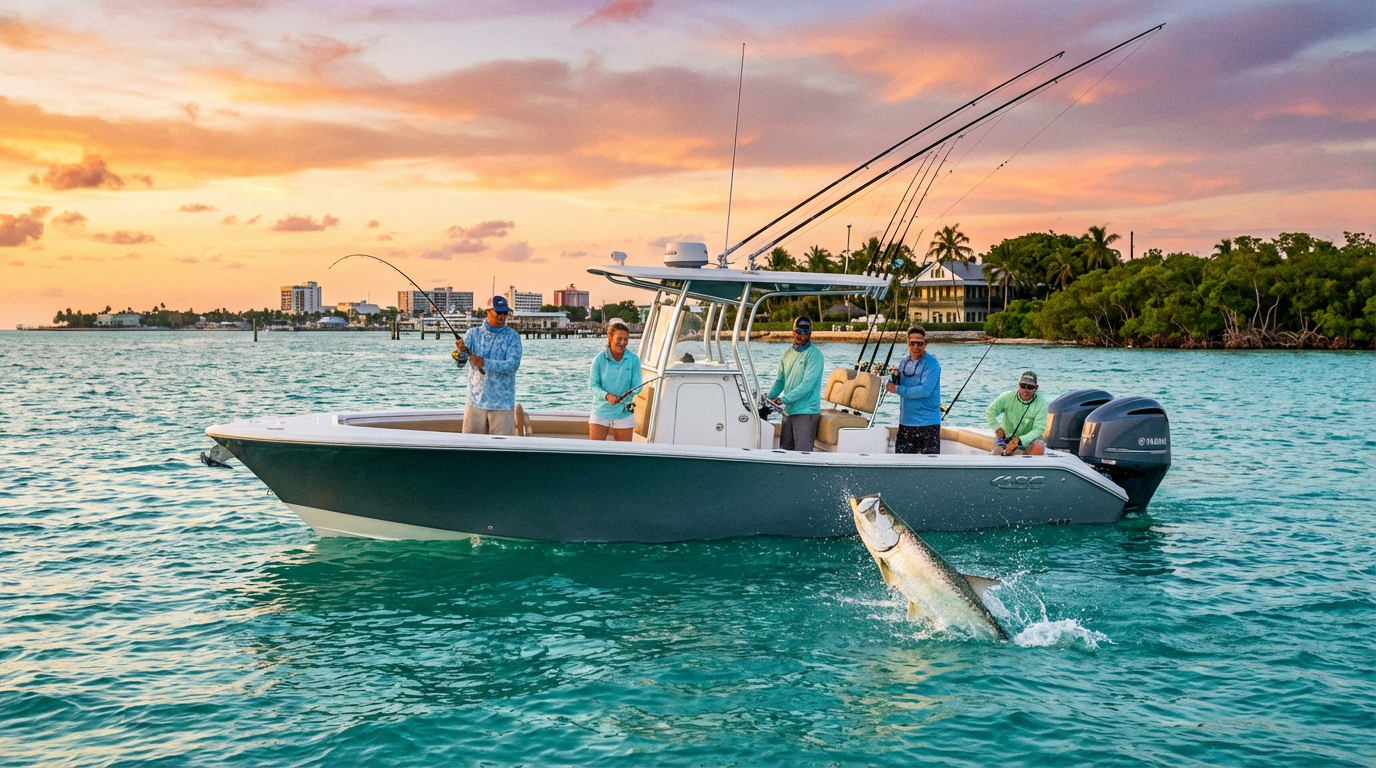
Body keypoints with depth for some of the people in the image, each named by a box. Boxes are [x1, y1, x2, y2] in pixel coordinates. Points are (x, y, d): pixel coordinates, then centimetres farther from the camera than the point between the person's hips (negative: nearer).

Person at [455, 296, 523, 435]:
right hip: (476, 401, 2)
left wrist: (485, 363, -28)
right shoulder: (474, 333, 5)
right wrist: (462, 349, -34)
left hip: (503, 403, -2)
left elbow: (513, 364, -15)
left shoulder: (512, 337, -1)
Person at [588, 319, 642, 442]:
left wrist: (628, 395, -26)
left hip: (624, 412, 1)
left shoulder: (633, 360, -6)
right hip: (601, 411, -1)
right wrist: (607, 395, -24)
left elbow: (636, 385, -4)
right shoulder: (599, 359, -9)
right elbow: (593, 384, -7)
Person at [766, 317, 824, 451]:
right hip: (788, 410, 7)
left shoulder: (814, 354, -10)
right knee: (784, 451, 11)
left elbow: (807, 384, -18)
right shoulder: (787, 353, 13)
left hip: (806, 412, -7)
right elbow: (780, 381, 19)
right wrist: (769, 398, 2)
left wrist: (783, 399, -23)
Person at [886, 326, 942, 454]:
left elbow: (925, 390, -22)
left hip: (928, 423, -6)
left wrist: (897, 389, -18)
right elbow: (897, 386, 14)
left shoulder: (931, 363, -11)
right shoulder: (904, 362, 10)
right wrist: (895, 377, -9)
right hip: (906, 421, 6)